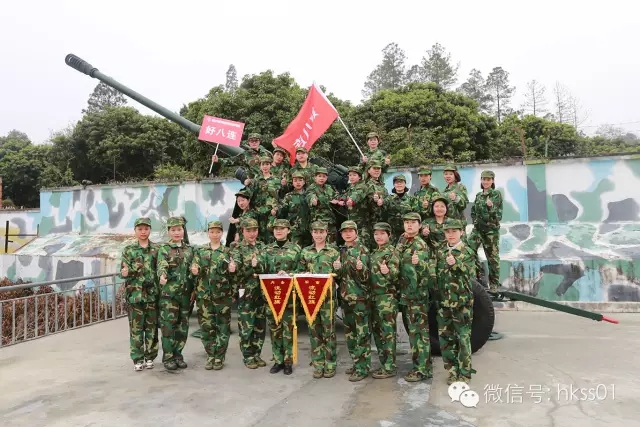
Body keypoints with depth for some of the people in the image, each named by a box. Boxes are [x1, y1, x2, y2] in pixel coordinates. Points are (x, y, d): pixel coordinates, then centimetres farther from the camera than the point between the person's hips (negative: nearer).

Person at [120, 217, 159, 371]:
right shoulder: (128, 250, 3)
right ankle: (137, 359, 14)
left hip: (153, 294, 1)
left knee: (152, 327, 7)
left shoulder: (157, 249, 4)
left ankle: (150, 357, 19)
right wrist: (125, 273, -23)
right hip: (135, 294, -1)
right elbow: (124, 271, -1)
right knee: (136, 328, 4)